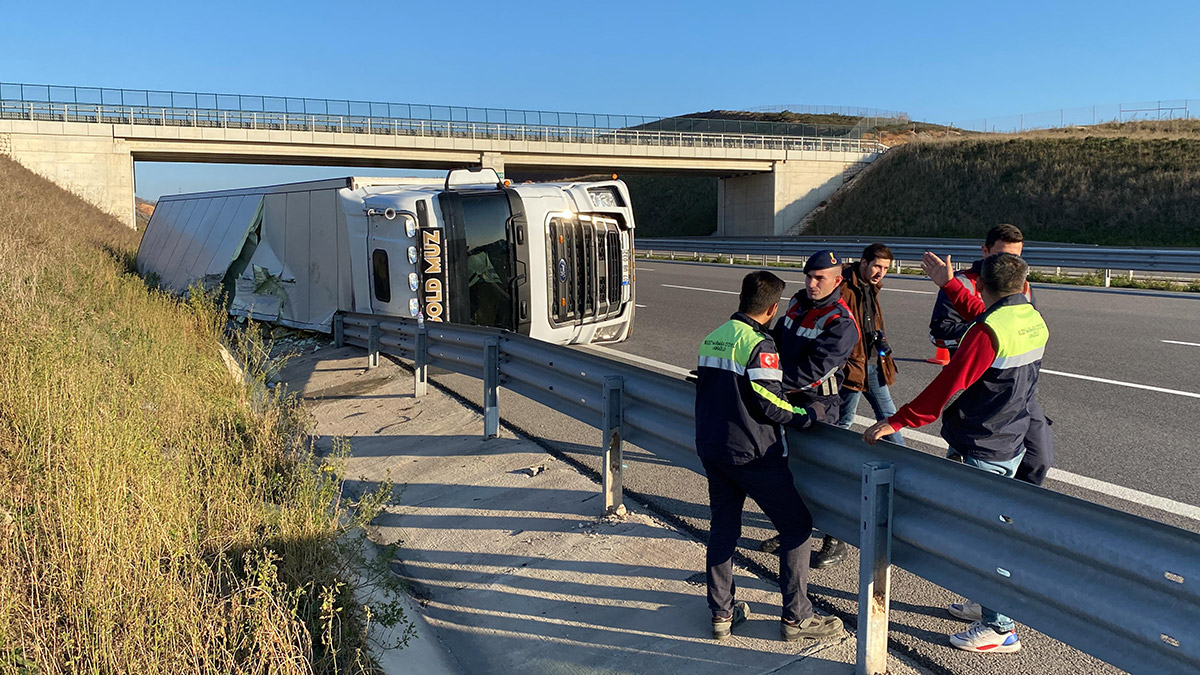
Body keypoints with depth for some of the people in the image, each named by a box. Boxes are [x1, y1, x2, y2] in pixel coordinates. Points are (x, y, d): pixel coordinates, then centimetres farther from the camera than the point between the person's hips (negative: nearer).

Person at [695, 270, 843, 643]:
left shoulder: (712, 338, 8)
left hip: (710, 448, 8)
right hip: (751, 454, -8)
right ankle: (796, 617, 10)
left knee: (723, 526, 17)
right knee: (797, 525, 5)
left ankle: (721, 613, 23)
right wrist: (809, 413, -3)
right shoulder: (759, 344, -16)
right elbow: (771, 406, -19)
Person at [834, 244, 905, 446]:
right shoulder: (844, 287, -17)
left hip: (874, 363, 9)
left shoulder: (872, 287, 12)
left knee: (888, 414, 18)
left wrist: (881, 339, 12)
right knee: (844, 420, 2)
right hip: (852, 364, -9)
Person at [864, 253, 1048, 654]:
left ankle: (1000, 629, 12)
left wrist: (896, 422, -19)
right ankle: (991, 603, 37)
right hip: (1010, 444, 9)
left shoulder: (987, 332, -23)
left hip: (980, 452, -9)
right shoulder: (1033, 321, 5)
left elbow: (946, 387, -24)